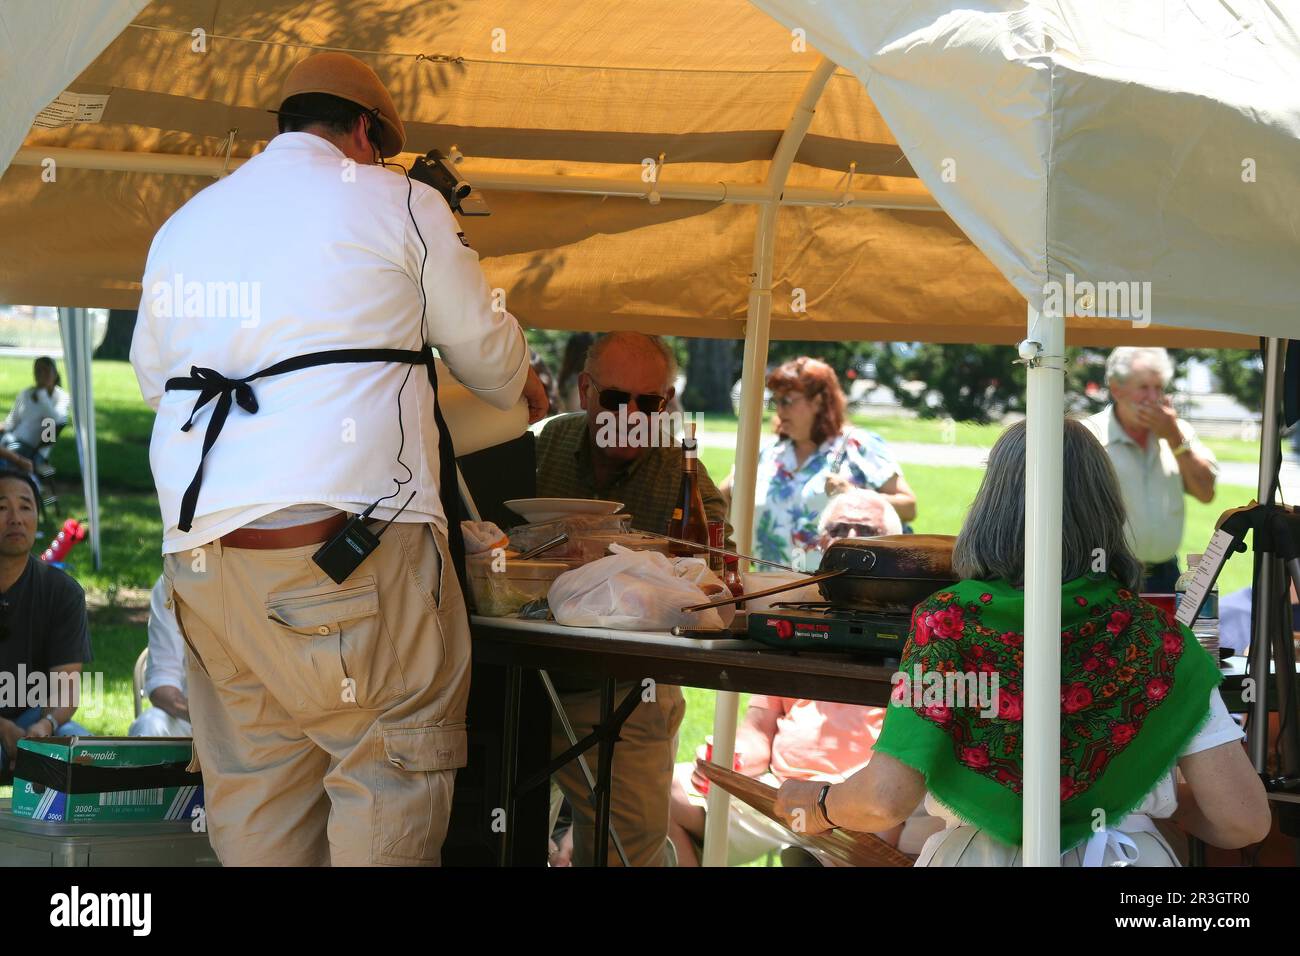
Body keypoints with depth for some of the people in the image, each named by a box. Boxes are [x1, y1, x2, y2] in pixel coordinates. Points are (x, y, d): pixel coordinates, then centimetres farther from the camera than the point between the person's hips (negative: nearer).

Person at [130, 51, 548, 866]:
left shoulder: (182, 225, 19)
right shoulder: (397, 203, 5)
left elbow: (151, 374, 29)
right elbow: (485, 348, 13)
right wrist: (525, 389, 35)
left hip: (200, 546, 6)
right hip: (343, 535, -5)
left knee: (251, 774, 9)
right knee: (394, 759, 1)